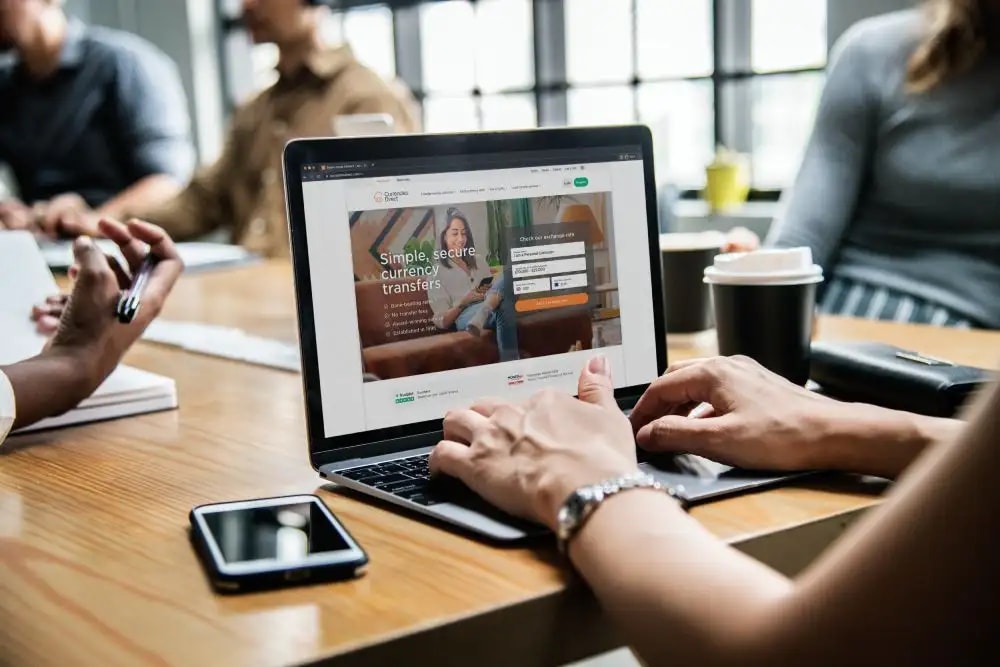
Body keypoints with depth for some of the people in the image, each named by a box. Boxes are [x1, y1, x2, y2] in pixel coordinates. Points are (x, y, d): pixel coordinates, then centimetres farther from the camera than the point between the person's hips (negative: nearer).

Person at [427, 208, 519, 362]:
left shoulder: (480, 264, 27)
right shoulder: (436, 274, 10)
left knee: (505, 278, -31)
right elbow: (442, 322, 3)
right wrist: (464, 302, -13)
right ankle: (510, 361, -45)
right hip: (464, 320, -5)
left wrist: (493, 294, -2)